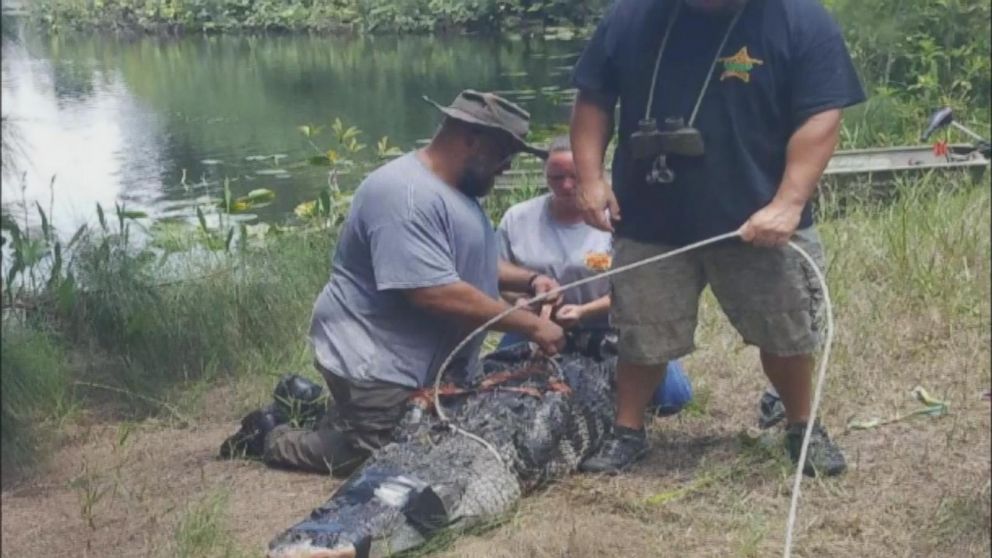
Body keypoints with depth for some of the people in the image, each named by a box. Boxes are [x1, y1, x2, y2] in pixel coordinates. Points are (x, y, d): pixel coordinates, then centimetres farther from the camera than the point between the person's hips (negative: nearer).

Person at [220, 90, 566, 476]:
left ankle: (314, 407, 30)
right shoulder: (406, 195, -23)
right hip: (374, 364, -10)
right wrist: (530, 326, -23)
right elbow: (436, 294, -29)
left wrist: (529, 281, 1)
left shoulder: (453, 191, 12)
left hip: (434, 364, 10)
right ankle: (272, 437, 18)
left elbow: (471, 265, 21)